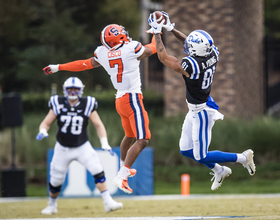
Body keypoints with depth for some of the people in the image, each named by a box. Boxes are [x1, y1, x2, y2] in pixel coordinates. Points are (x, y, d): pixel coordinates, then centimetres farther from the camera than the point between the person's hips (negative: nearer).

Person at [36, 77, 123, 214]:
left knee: (97, 171, -20)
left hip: (83, 147, -1)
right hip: (62, 149, 1)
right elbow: (46, 123, -4)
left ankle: (108, 202, -16)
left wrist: (104, 143, -19)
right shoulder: (58, 105, -7)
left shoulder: (87, 105, -8)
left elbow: (98, 125, -7)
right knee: (55, 181, 4)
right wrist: (43, 132, -27)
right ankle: (52, 205, 31)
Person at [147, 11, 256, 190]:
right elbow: (189, 45, 10)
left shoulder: (190, 66, -33)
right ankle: (219, 171, 31)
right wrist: (171, 29, 10)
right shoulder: (213, 54, -11)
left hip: (201, 113, -9)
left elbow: (163, 57, -19)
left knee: (201, 156, 6)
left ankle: (243, 158, 12)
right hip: (195, 110, 9)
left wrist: (157, 32, -10)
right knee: (186, 150, 20)